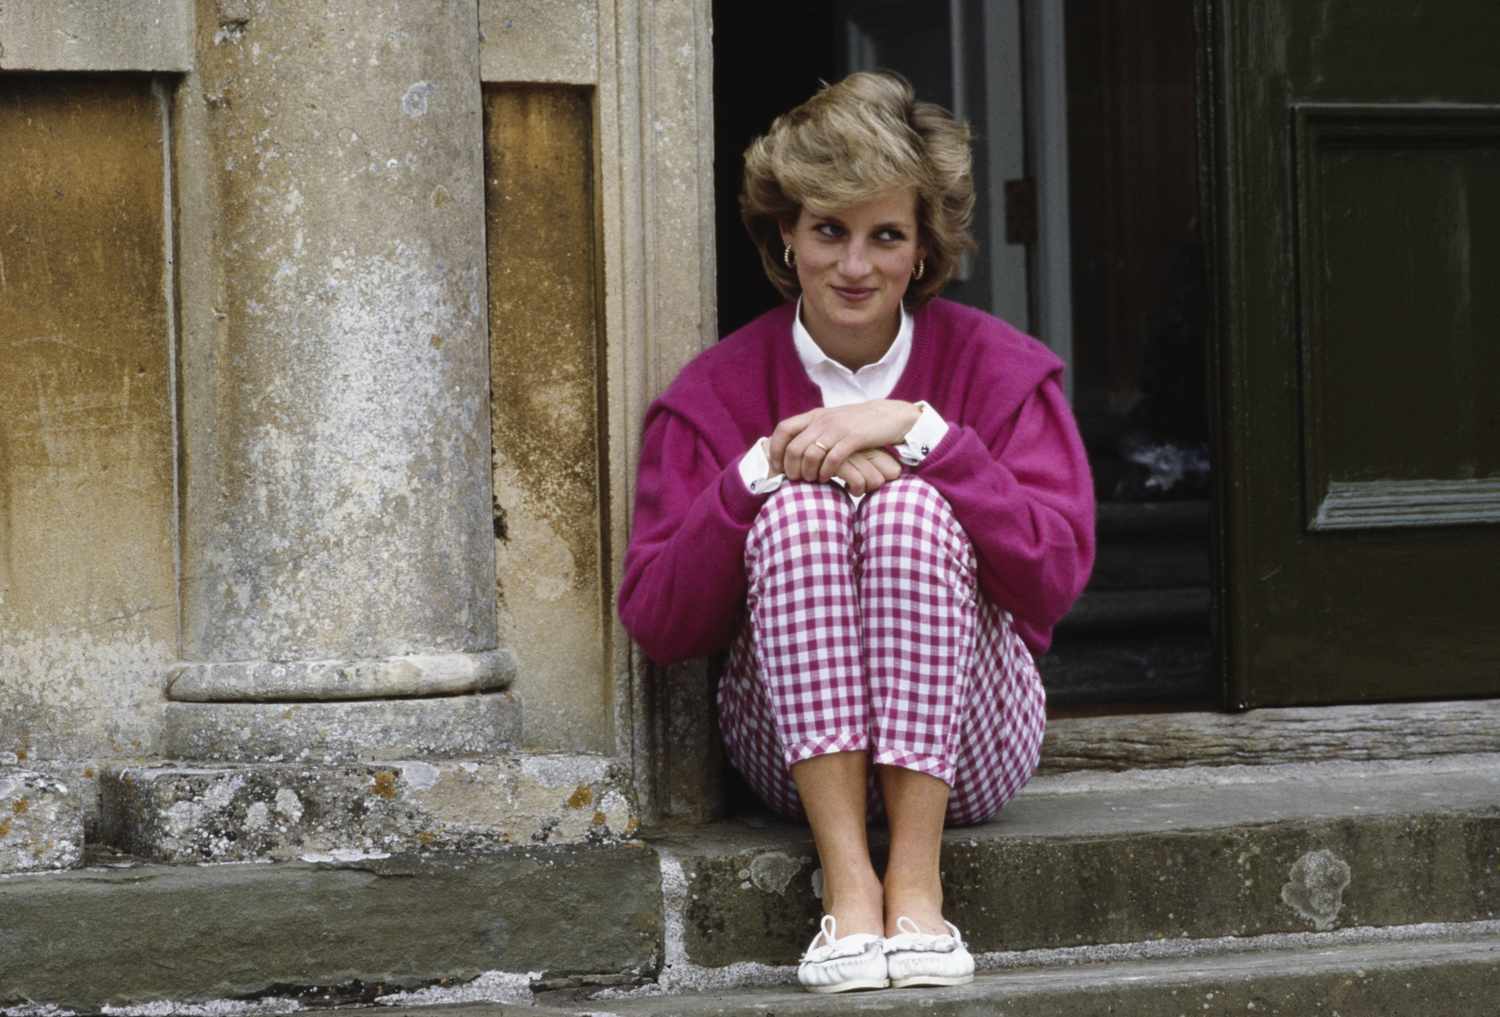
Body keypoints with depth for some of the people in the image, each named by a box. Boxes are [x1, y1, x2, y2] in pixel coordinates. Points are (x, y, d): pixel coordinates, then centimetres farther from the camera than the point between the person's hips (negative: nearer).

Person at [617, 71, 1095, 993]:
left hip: (961, 752, -1)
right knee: (799, 508, -24)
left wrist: (917, 431, -18)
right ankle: (847, 882, -34)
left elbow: (1056, 575, -12)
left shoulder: (999, 367, 3)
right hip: (797, 755, 1)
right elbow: (657, 625, -6)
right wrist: (766, 467, -17)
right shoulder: (716, 391, 4)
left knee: (911, 505, -25)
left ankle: (918, 883, -30)